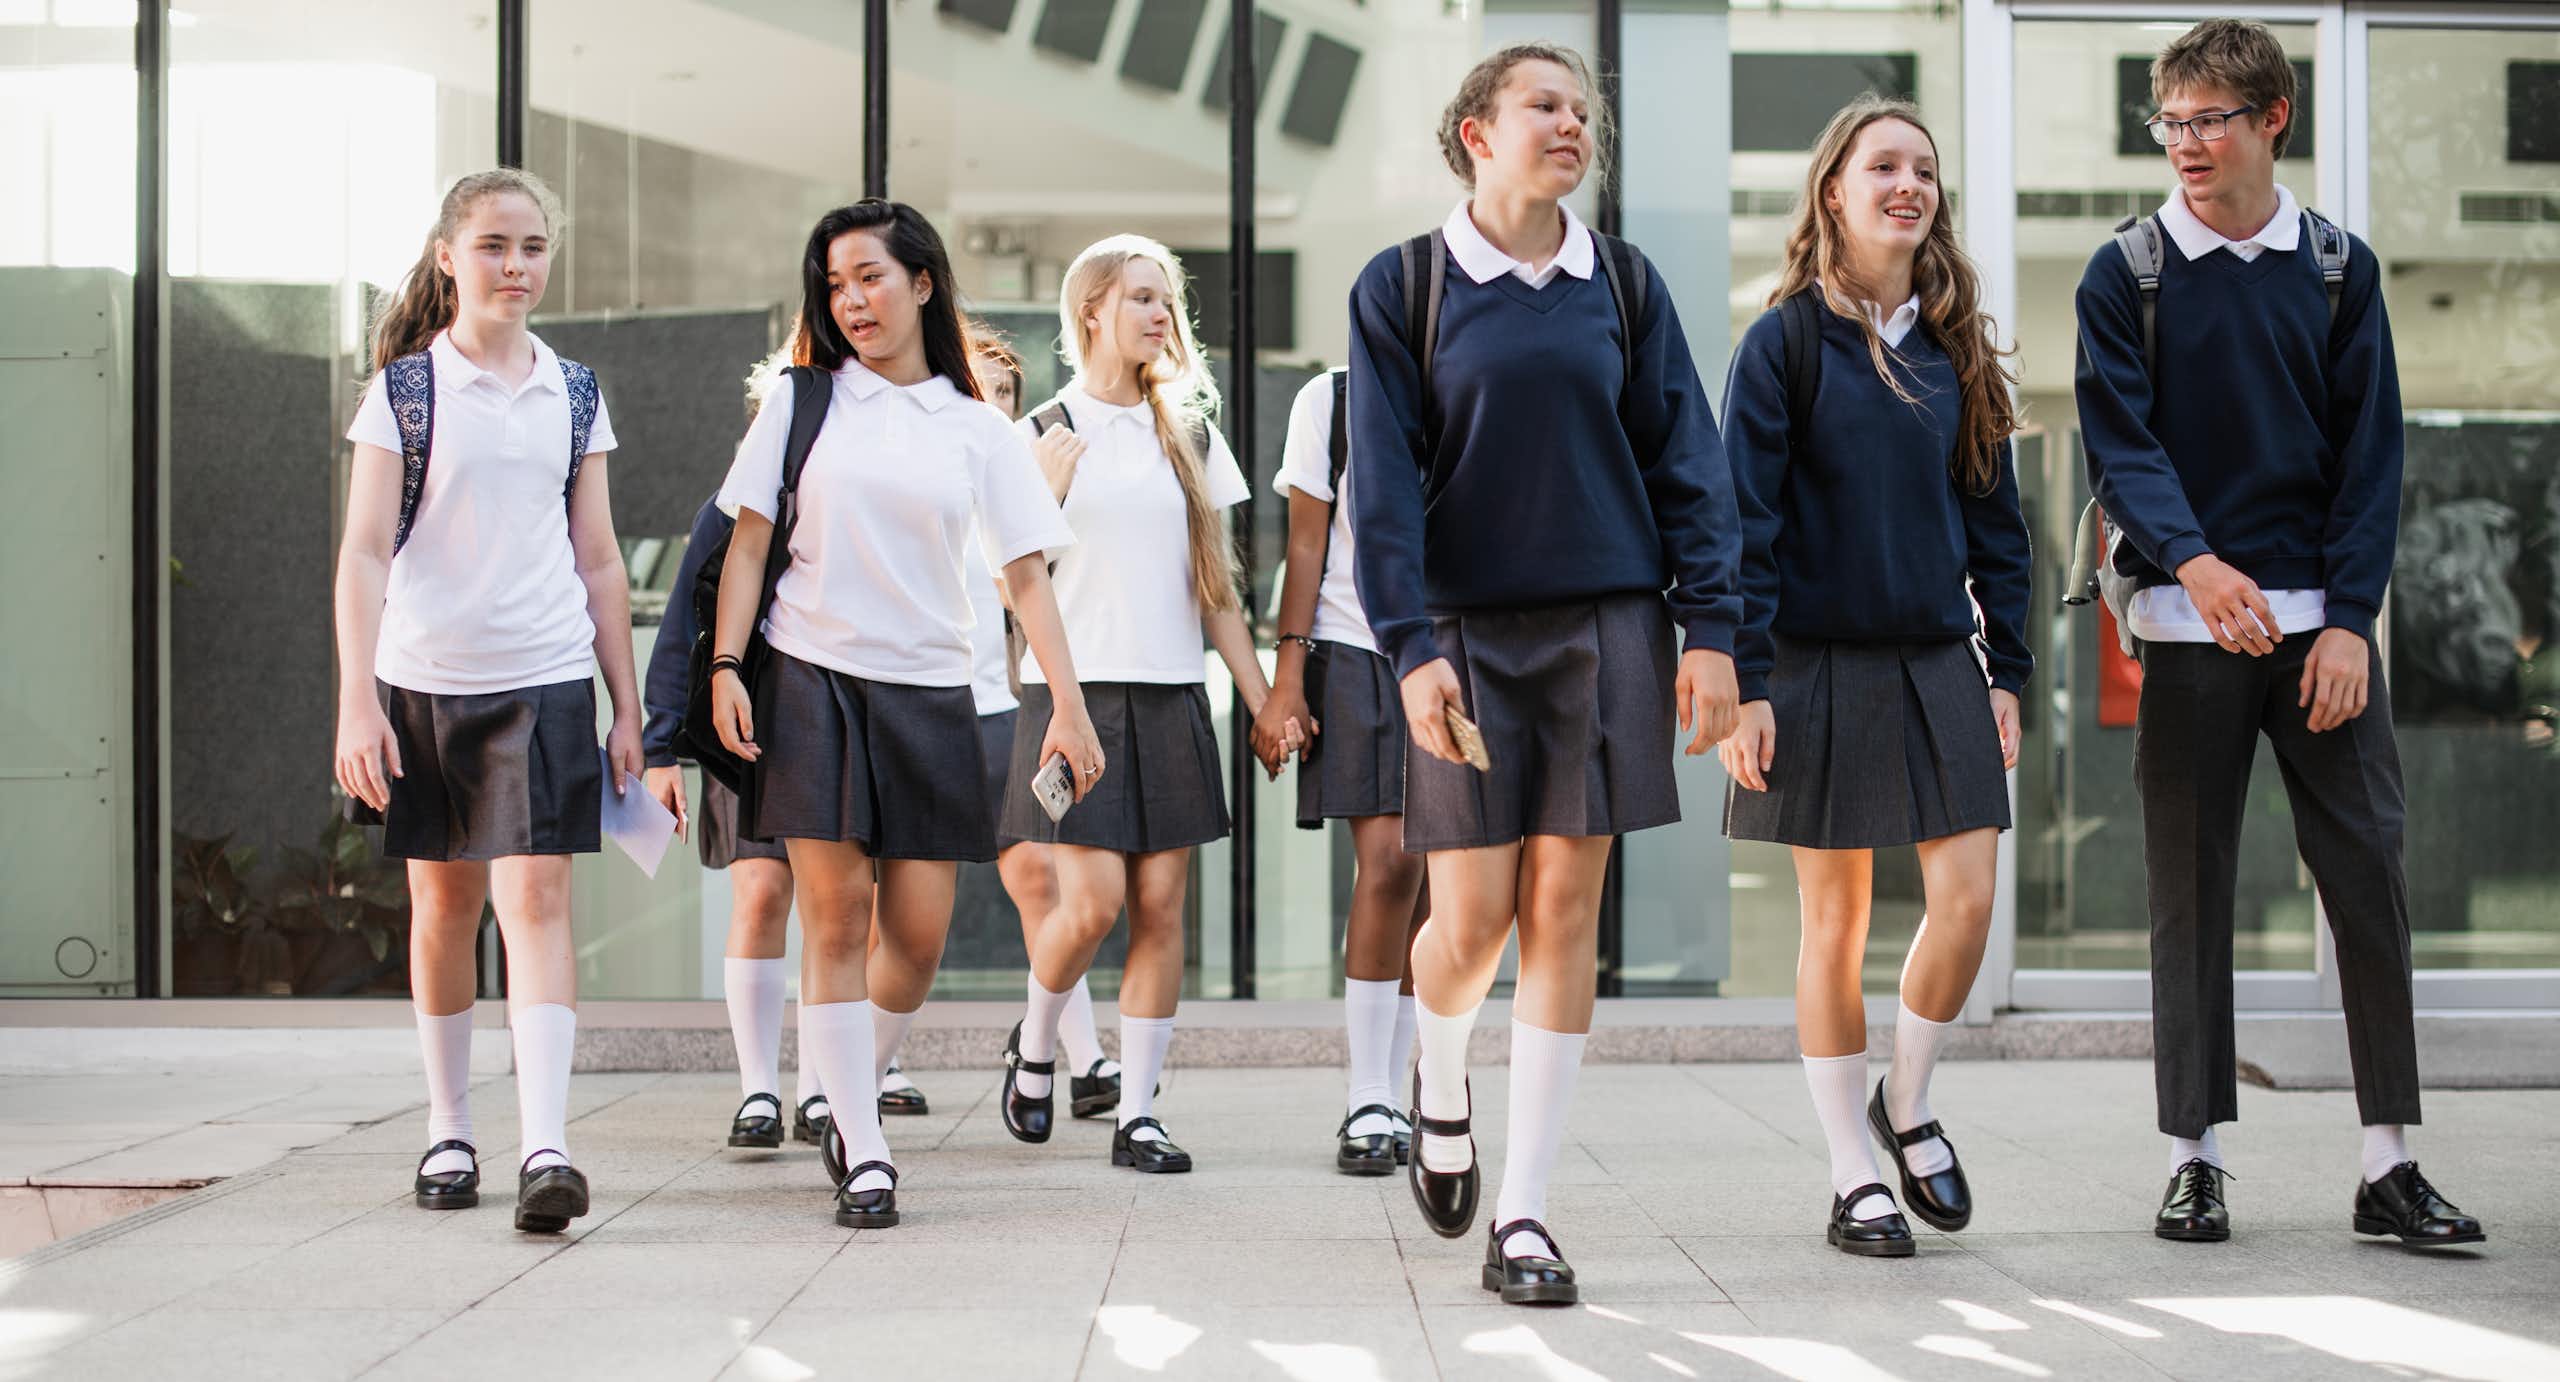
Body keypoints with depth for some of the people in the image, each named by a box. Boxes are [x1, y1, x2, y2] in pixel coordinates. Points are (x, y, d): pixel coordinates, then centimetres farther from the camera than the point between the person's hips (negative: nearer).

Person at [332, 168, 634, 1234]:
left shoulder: (574, 394, 8)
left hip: (546, 679, 1)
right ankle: (448, 1132, 25)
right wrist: (356, 700, -14)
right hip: (426, 678, 0)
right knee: (443, 905, 10)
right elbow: (365, 552, -5)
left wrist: (628, 706, 10)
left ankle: (545, 1149, -19)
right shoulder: (405, 389, 0)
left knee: (536, 898, -11)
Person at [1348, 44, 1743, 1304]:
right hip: (1469, 630, -2)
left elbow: (1685, 459, 6)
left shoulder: (1623, 284, 8)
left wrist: (1709, 627, -2)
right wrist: (1411, 646, -12)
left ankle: (1520, 1211, 7)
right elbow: (1383, 482, -3)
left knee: (1565, 913, 0)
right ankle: (1439, 1084, 31)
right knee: (1470, 920, -4)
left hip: (1606, 624, 2)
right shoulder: (1403, 287, 2)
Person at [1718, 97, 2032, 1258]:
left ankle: (1907, 1100, 22)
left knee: (1968, 897, -5)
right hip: (1822, 667, -4)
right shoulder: (1787, 341, -4)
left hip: (1938, 662, 4)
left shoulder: (1955, 348, 10)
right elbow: (1746, 521, -8)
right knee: (1836, 916, 2)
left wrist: (2008, 669, 8)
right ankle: (1855, 1180, 13)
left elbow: (1994, 517, 13)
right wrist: (1743, 683, -14)